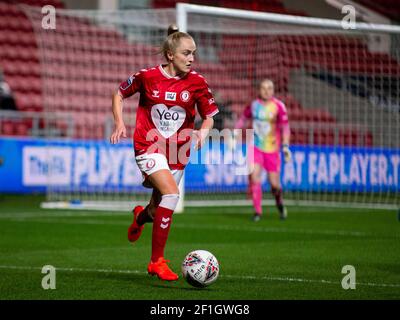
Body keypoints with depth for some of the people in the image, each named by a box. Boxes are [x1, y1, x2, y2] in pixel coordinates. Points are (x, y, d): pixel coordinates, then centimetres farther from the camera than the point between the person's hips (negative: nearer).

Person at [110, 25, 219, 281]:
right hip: (148, 147, -4)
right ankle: (157, 261, -15)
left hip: (177, 151, 4)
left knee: (160, 210, 11)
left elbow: (209, 117, 5)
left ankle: (142, 215, 54)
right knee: (172, 194, -26)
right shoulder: (148, 77, -7)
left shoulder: (197, 83, -3)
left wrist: (203, 131, -16)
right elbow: (119, 94, 9)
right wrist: (120, 123, -4)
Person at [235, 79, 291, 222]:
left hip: (272, 149, -2)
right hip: (255, 146, 2)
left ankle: (279, 202, 35)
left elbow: (285, 127, -9)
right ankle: (257, 211, -8)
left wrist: (285, 146, -18)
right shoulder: (254, 104, 1)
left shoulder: (278, 106, -9)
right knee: (254, 176, -17)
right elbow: (243, 119, 15)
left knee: (274, 184, 1)